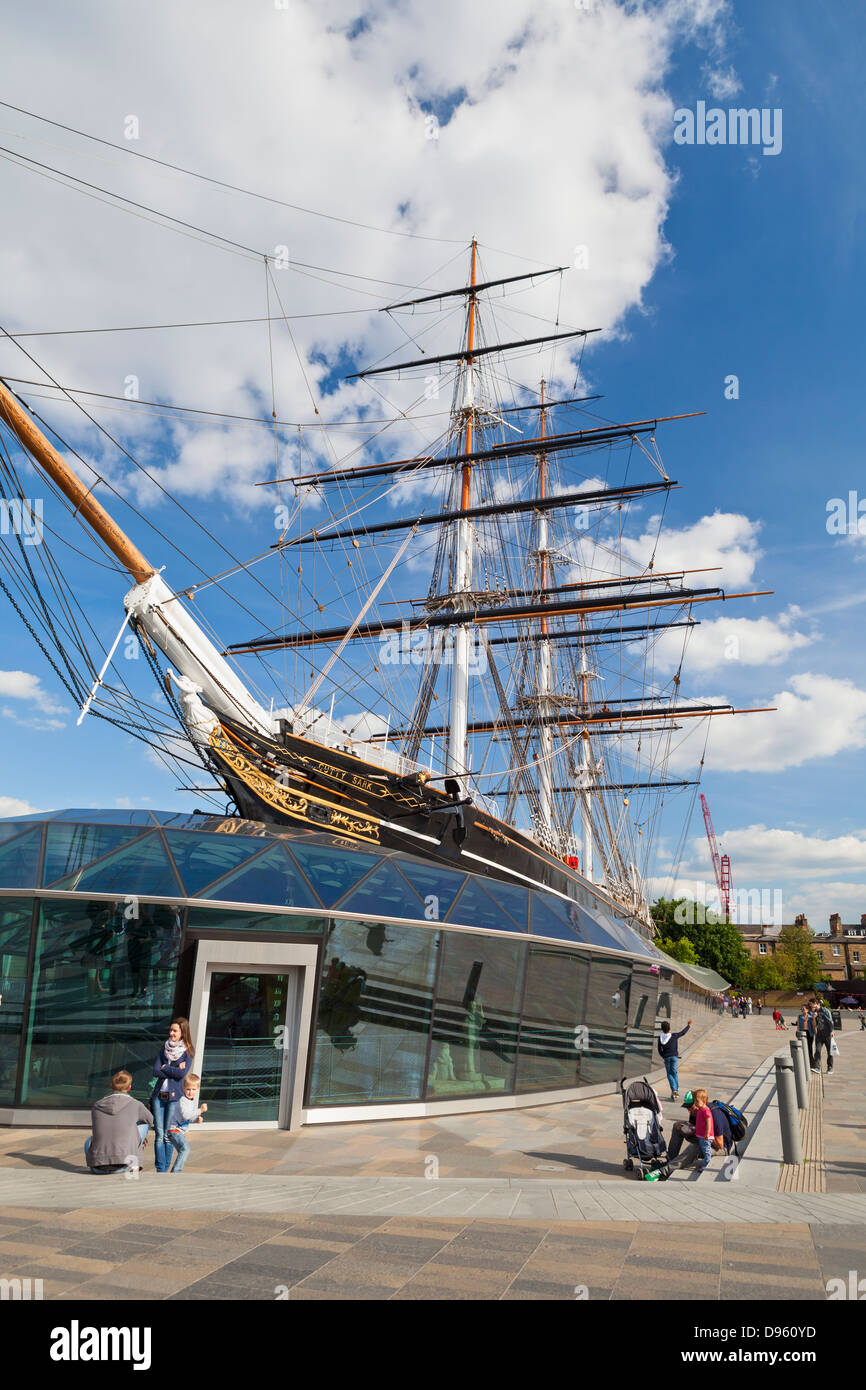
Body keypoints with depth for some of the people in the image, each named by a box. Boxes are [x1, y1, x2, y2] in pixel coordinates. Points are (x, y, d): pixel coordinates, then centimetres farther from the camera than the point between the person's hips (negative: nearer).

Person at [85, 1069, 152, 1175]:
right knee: (144, 1122, 16)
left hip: (98, 1168, 4)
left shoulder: (97, 1106, 10)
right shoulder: (136, 1105, 1)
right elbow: (150, 1120, 23)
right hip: (122, 1166, -4)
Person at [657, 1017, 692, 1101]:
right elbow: (683, 1033, 0)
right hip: (674, 1057, -1)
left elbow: (659, 1049, 2)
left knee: (669, 1074, 10)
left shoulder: (660, 1038, -7)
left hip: (666, 1057, 1)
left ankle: (673, 1090, -8)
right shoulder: (674, 1036, -14)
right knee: (675, 1073, 11)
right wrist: (689, 1025, 15)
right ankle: (677, 1091, 11)